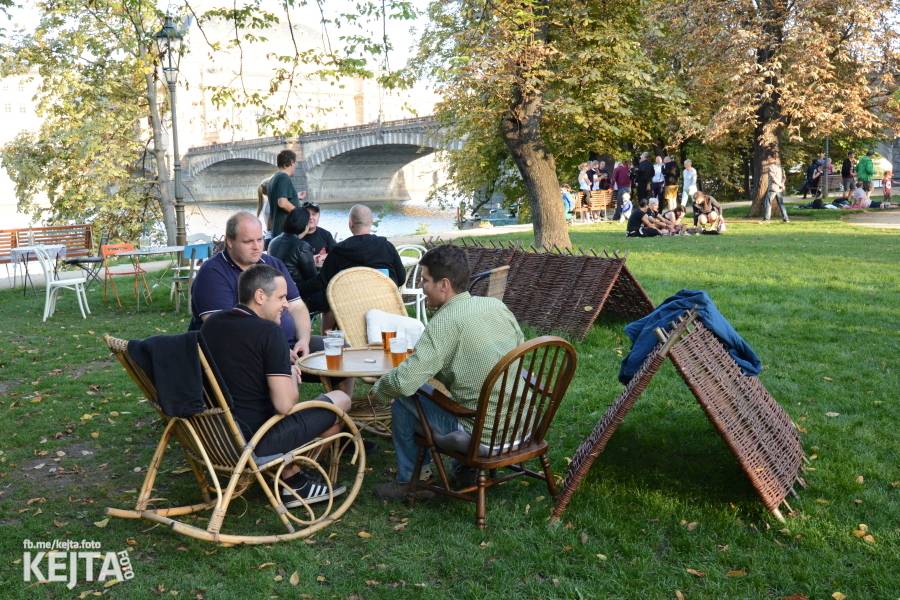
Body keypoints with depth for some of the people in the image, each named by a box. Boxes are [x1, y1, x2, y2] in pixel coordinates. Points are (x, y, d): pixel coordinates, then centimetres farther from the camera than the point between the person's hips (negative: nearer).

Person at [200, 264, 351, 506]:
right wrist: (292, 376, 1)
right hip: (255, 443, -8)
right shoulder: (268, 331, -17)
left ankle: (292, 477, 21)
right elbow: (285, 405, -21)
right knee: (340, 399, 7)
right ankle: (292, 480, 21)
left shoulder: (210, 324, 5)